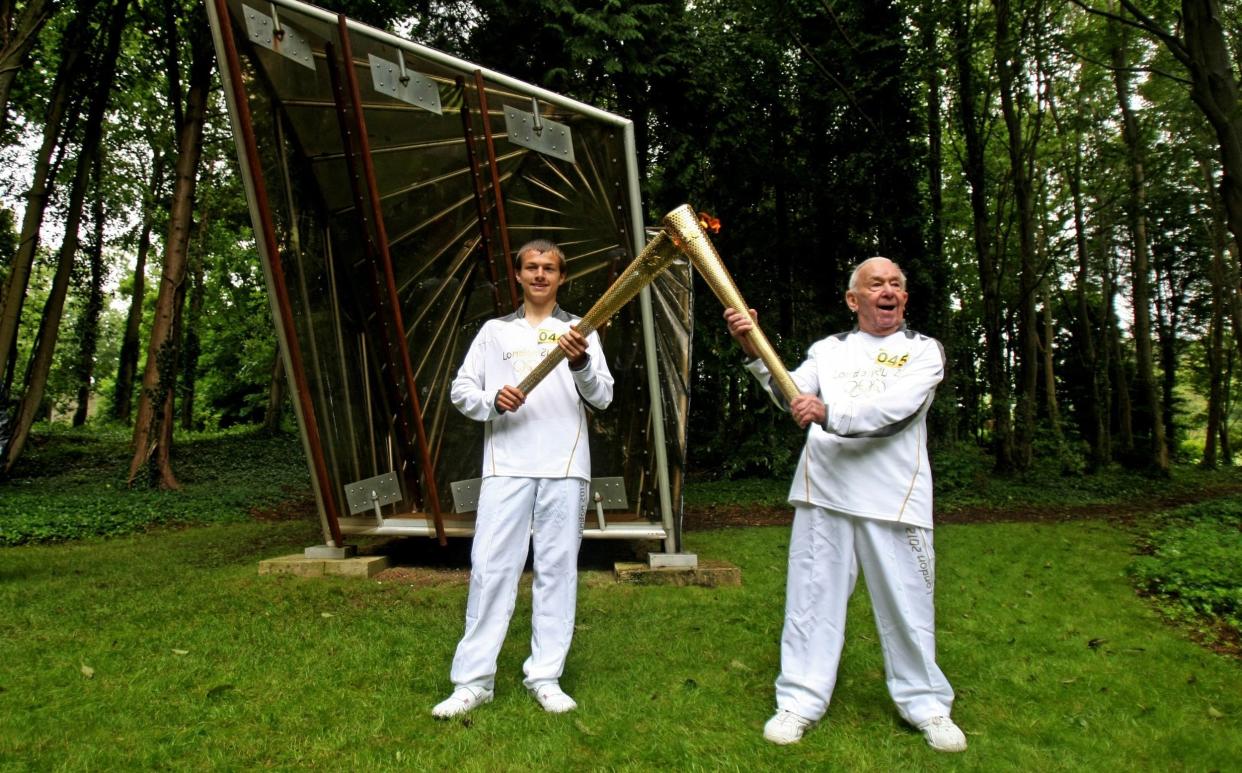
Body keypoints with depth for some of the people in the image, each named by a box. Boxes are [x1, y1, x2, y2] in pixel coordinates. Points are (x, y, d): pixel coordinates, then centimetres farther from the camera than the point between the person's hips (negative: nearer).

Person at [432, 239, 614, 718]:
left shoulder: (580, 331, 12)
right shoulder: (495, 331, 15)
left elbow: (603, 398, 2)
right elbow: (460, 390, 11)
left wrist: (581, 364, -18)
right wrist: (494, 401, -10)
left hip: (565, 468, 0)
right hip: (506, 467, 0)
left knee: (556, 570, 4)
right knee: (491, 568, -3)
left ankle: (545, 677, 13)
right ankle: (474, 680, 6)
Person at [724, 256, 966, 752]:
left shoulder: (923, 351, 4)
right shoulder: (828, 349, 14)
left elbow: (892, 410, -14)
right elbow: (793, 396, -2)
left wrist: (828, 414, -30)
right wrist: (753, 352, -16)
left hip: (893, 500, -2)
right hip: (823, 493, 2)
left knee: (906, 603, 7)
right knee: (812, 596, 4)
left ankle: (925, 703, 26)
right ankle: (801, 700, 16)